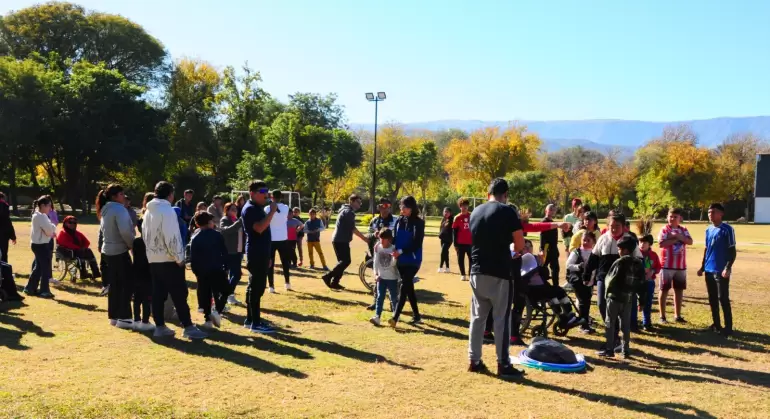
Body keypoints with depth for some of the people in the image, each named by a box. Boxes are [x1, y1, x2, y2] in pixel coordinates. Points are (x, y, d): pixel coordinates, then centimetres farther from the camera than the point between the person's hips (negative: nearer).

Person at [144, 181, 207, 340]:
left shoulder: (149, 211, 13)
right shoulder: (167, 210, -14)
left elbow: (145, 234, 17)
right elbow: (171, 237, -20)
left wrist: (152, 251, 18)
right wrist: (179, 257, -15)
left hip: (153, 259, 8)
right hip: (169, 259, -8)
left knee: (158, 294, 10)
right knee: (179, 295, -6)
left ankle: (160, 326, 12)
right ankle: (188, 327, -6)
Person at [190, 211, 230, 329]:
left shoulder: (195, 239, 3)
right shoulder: (217, 235, -1)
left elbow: (193, 258, 0)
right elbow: (224, 253, -1)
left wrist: (196, 272, 9)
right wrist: (226, 267, 7)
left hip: (202, 272, 2)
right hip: (217, 270, -2)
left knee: (205, 295, 11)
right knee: (224, 291, 11)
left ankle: (207, 319, 7)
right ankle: (217, 311, -11)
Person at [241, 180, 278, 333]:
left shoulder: (259, 208, 18)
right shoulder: (250, 209, -13)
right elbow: (259, 228, -28)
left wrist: (267, 256, 22)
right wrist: (272, 212, -25)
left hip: (261, 254, 10)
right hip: (256, 254, -10)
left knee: (254, 287, 13)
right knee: (256, 288, -8)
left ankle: (250, 319, 21)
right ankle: (255, 323, -6)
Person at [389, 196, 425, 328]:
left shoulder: (418, 223, -9)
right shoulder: (399, 221, 7)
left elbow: (417, 243, -15)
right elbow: (395, 238, 12)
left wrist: (401, 251, -21)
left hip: (413, 260, -6)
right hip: (401, 260, 6)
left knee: (404, 286, -13)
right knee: (409, 287, 11)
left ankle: (395, 317, -16)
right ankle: (416, 316, 22)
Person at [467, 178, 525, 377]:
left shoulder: (475, 212, 9)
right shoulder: (507, 212, -9)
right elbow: (520, 245, -9)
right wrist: (512, 249, 14)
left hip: (477, 272, 6)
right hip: (499, 273, -6)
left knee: (477, 317, 12)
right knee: (502, 319, 1)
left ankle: (474, 361, 17)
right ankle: (503, 364, 6)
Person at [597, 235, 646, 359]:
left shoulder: (619, 262, -13)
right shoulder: (639, 263, 5)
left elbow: (610, 279, -14)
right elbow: (642, 284, 7)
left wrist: (607, 292, 0)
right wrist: (642, 300, 12)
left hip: (615, 297, -5)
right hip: (628, 298, 5)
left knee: (610, 324, 3)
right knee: (626, 325, 13)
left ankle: (609, 349, 2)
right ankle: (626, 350, 15)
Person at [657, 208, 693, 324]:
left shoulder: (683, 229, 9)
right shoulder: (664, 229, -5)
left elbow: (690, 241, -6)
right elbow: (661, 244, -19)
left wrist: (679, 237, -19)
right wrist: (675, 239, -15)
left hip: (681, 266, 5)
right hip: (667, 265, -5)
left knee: (679, 290, 10)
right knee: (664, 290, 2)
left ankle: (677, 316, 20)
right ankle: (662, 316, 8)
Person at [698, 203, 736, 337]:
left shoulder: (727, 229, -9)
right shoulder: (708, 230, 11)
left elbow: (732, 251, -10)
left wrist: (728, 268, -20)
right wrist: (702, 267, 18)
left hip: (721, 270, -7)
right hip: (709, 270, 7)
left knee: (723, 299, -5)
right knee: (712, 299, 11)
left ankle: (728, 327, 2)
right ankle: (716, 324, 21)